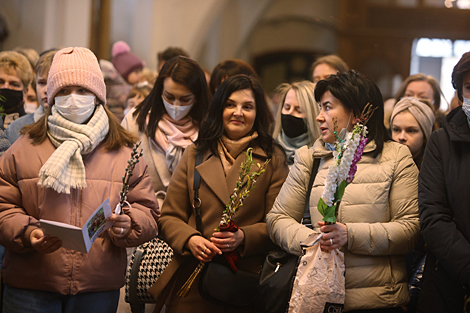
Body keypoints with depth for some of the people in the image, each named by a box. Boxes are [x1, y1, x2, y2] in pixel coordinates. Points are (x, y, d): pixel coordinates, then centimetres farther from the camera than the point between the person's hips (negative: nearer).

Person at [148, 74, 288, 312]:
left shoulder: (273, 159, 7)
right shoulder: (194, 155, 12)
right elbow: (169, 218, 9)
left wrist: (243, 237, -19)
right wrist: (190, 239, -12)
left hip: (247, 281, -1)